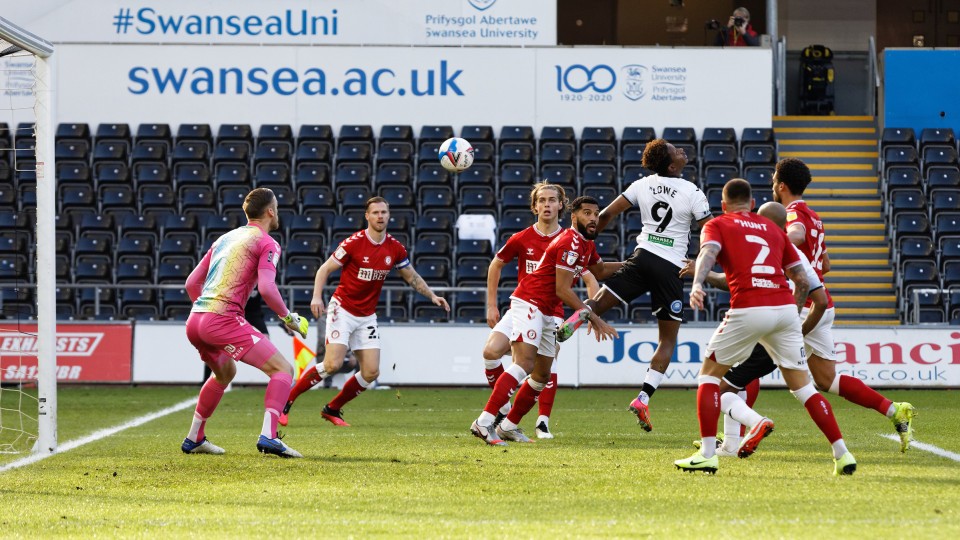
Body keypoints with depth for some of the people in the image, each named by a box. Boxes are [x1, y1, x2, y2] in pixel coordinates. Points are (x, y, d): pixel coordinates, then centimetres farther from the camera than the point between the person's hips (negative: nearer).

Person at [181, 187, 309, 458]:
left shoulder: (225, 239, 23)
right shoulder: (266, 243, 0)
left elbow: (191, 283, 23)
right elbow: (266, 288, -15)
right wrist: (288, 317, -1)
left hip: (195, 322, 8)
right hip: (224, 320, -8)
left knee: (225, 372, 34)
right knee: (283, 369, -5)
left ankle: (194, 439, 36)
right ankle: (268, 436, -22)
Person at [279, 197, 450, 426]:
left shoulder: (395, 248, 0)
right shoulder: (354, 243, -14)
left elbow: (412, 277, 17)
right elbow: (325, 269, -10)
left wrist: (432, 295, 8)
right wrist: (317, 296, -24)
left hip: (367, 317, 5)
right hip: (342, 310, -5)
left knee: (371, 372, -4)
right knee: (333, 364, -19)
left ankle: (332, 409, 14)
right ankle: (285, 402, -6)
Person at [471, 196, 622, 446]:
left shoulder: (586, 243, 15)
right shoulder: (570, 243, -17)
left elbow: (600, 270, 35)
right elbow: (562, 290, -20)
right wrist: (593, 318, -18)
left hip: (546, 313, 11)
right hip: (528, 303, -11)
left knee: (542, 376, 12)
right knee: (525, 363, -26)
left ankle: (508, 426, 19)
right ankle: (484, 422, -33)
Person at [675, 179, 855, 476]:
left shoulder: (717, 225, 14)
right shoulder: (773, 229, 26)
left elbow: (708, 252, -10)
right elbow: (802, 281, 21)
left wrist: (697, 285, -26)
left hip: (747, 310, -4)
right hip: (785, 309, 4)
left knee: (710, 373, 13)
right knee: (802, 386, 13)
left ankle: (707, 454, 3)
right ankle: (842, 454, 6)